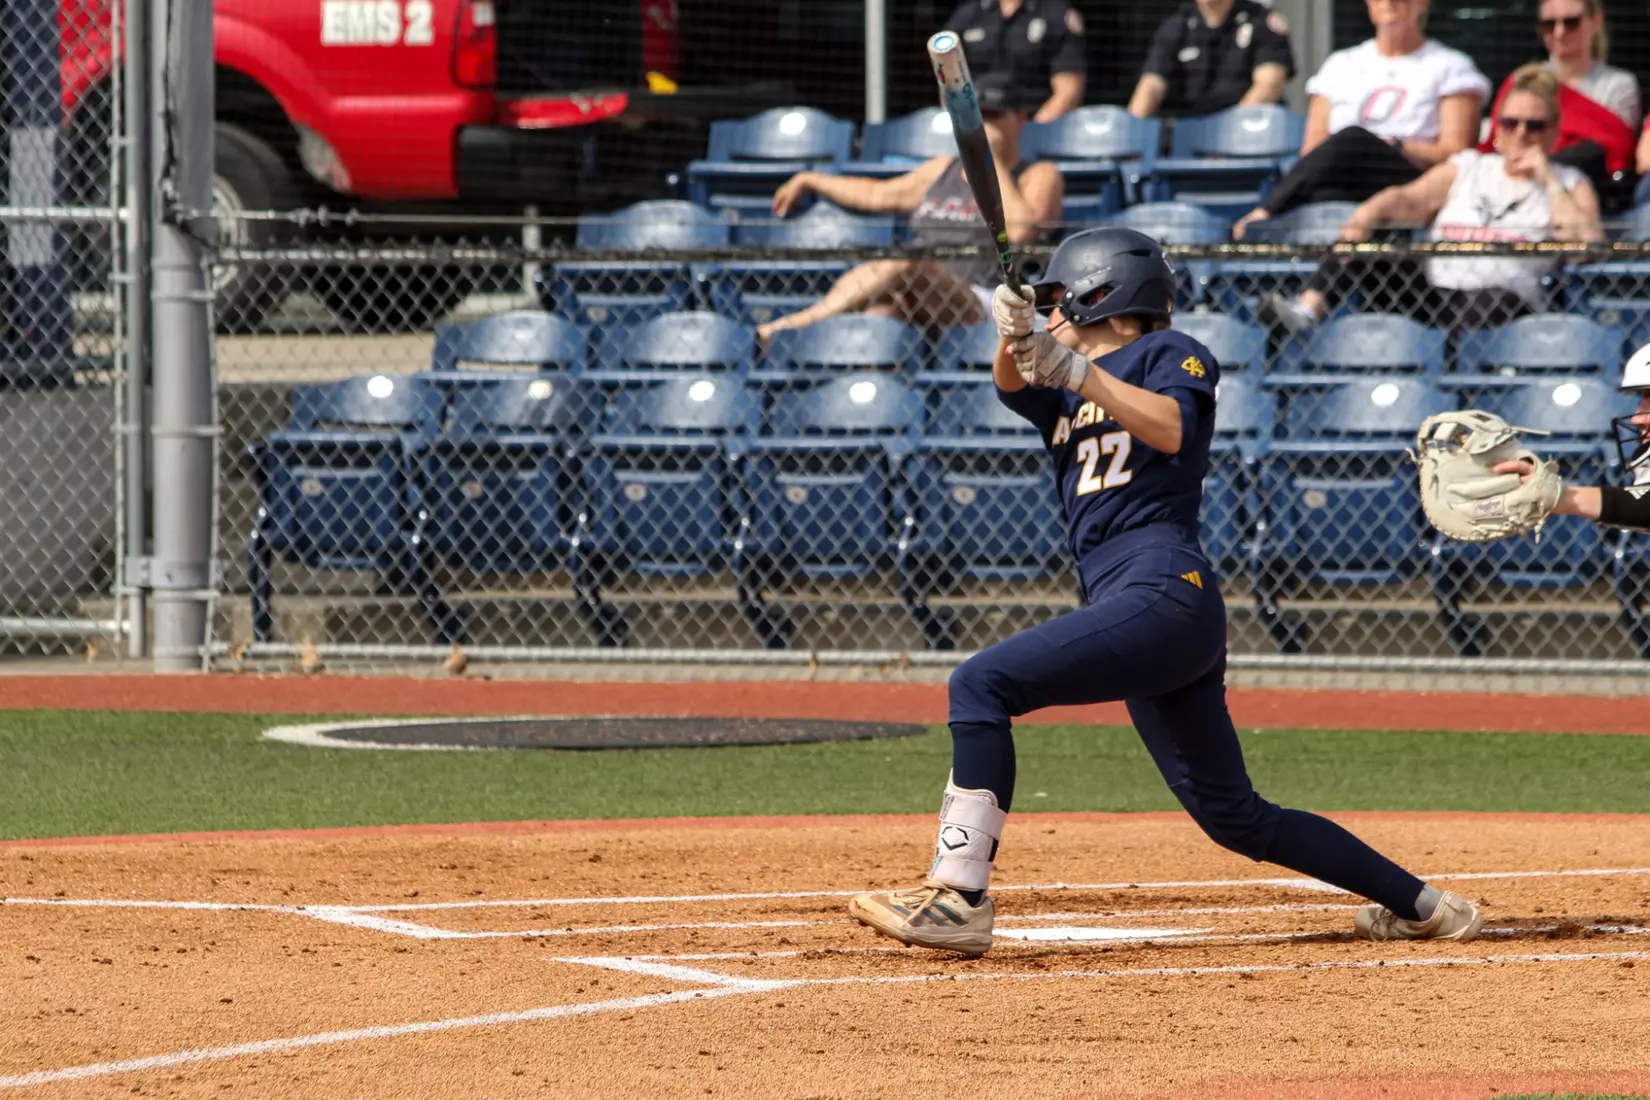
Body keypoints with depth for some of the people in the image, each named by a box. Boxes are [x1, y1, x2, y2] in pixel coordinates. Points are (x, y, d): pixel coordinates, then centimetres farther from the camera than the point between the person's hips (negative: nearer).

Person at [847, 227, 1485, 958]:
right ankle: (1423, 905, 22)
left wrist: (1078, 369, -23)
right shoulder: (1065, 392, 26)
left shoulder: (1170, 353, 5)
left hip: (1165, 590, -9)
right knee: (1234, 818, 13)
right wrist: (1013, 341, -16)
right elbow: (1014, 386, 5)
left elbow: (1172, 429, -16)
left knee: (983, 682, -22)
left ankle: (958, 900, -31)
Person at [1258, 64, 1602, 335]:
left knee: (1499, 301, -39)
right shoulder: (1467, 169, 24)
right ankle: (1308, 310, -35)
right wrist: (1367, 214, -13)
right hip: (1431, 295, 4)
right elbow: (1409, 200, 8)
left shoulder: (1569, 185, 15)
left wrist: (1549, 183, -1)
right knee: (1357, 239, -14)